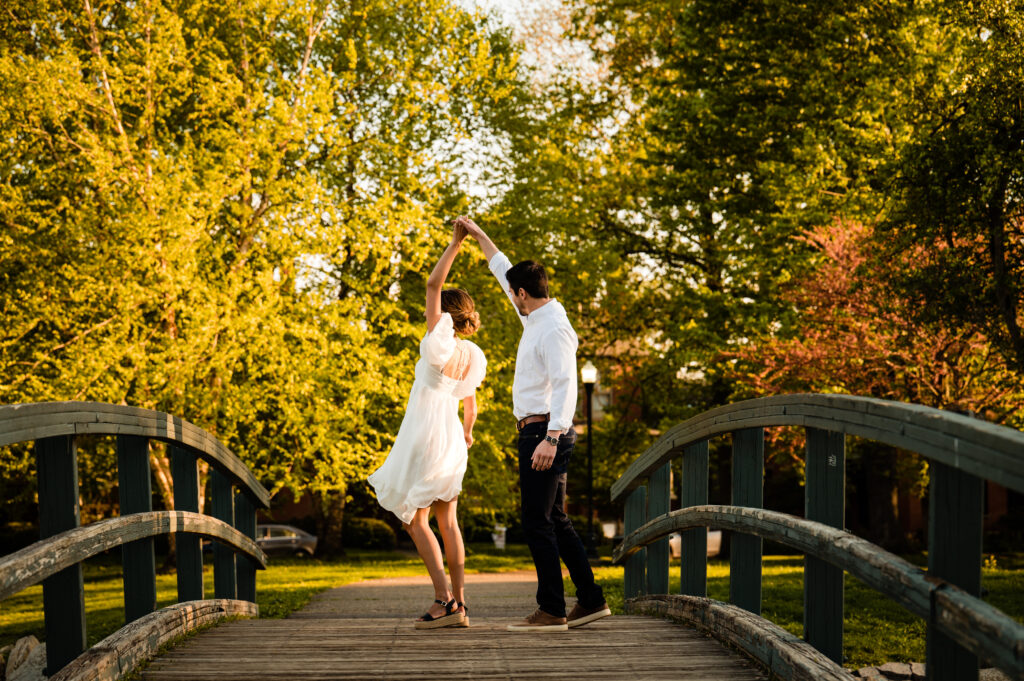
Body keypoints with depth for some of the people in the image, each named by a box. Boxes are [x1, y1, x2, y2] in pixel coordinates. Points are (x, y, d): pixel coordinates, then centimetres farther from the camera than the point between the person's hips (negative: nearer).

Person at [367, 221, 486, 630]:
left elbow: (433, 284, -14)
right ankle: (458, 602, 8)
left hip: (426, 435, -8)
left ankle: (444, 600, -8)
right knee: (447, 520, 9)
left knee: (415, 519, -2)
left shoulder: (441, 342, -11)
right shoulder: (471, 355, 8)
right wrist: (467, 431, 36)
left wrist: (456, 243, -10)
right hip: (451, 439, 8)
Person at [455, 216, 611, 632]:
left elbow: (565, 386, -24)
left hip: (544, 433, -10)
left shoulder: (554, 330, -14)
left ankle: (551, 611, -5)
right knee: (555, 521, 12)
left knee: (538, 521, -8)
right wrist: (479, 236, 35)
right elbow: (505, 273, 30)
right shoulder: (537, 319, 15)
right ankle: (590, 601, 16)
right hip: (539, 433, 10)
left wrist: (551, 438, -34)